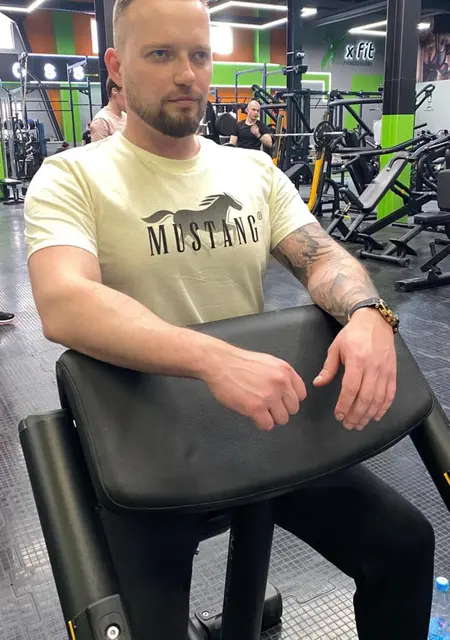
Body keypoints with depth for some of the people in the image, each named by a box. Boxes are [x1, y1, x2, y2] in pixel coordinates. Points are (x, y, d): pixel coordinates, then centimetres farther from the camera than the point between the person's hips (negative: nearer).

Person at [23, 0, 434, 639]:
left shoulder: (255, 170, 6)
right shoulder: (71, 178, -9)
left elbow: (323, 256, 0)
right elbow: (63, 305, -26)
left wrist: (367, 314, -25)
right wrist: (214, 359, -42)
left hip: (266, 418, 4)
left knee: (405, 542, -1)